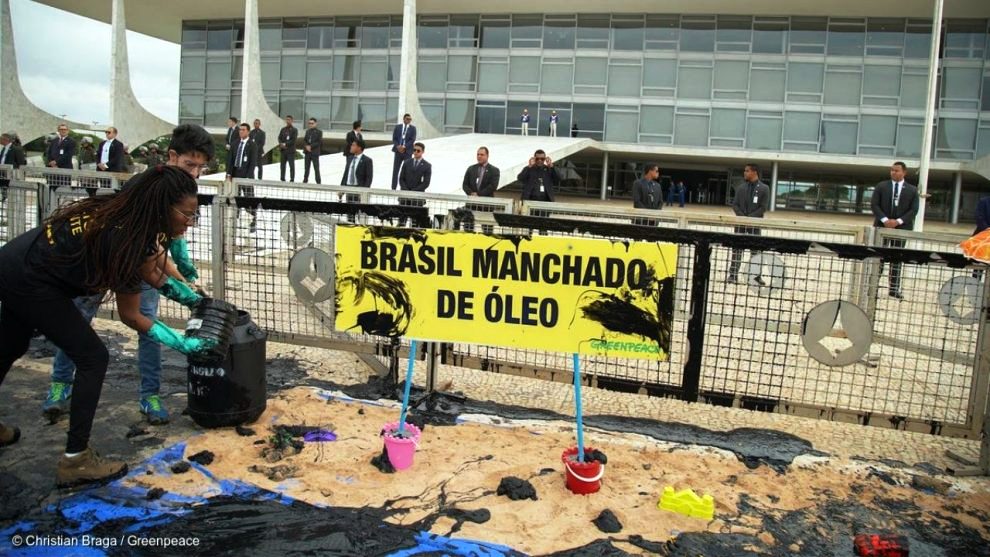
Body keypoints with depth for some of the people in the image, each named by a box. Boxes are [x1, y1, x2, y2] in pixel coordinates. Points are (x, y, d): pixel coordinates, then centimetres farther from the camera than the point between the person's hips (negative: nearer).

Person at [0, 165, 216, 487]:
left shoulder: (130, 215, -6)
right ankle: (75, 461, 2)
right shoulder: (126, 236, -29)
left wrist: (195, 299, 12)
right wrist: (183, 344, -15)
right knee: (93, 358, -6)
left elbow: (152, 269, 11)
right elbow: (129, 316, -18)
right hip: (28, 281, -10)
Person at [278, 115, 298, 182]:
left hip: (291, 150, -5)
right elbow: (279, 138, 9)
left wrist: (285, 144, -14)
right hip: (283, 150, 5)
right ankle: (282, 179, 13)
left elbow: (293, 140, -9)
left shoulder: (294, 130, 0)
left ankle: (292, 179, -2)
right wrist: (281, 144, -10)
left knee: (291, 165, -5)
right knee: (282, 165, 7)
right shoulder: (283, 129, 15)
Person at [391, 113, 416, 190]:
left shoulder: (413, 128, 4)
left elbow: (412, 140, -5)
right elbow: (394, 138, 4)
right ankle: (393, 188, 9)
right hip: (398, 151, 2)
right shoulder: (397, 127, 9)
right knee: (395, 170, 3)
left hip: (407, 151, -2)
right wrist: (398, 146, -13)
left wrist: (404, 147, -16)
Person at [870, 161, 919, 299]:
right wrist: (885, 220, -15)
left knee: (897, 258, 5)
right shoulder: (881, 186, 3)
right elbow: (874, 204, -3)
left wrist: (898, 221, -14)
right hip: (882, 226, -1)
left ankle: (894, 288, 9)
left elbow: (913, 210, -1)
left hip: (901, 228, 1)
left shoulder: (912, 190, 5)